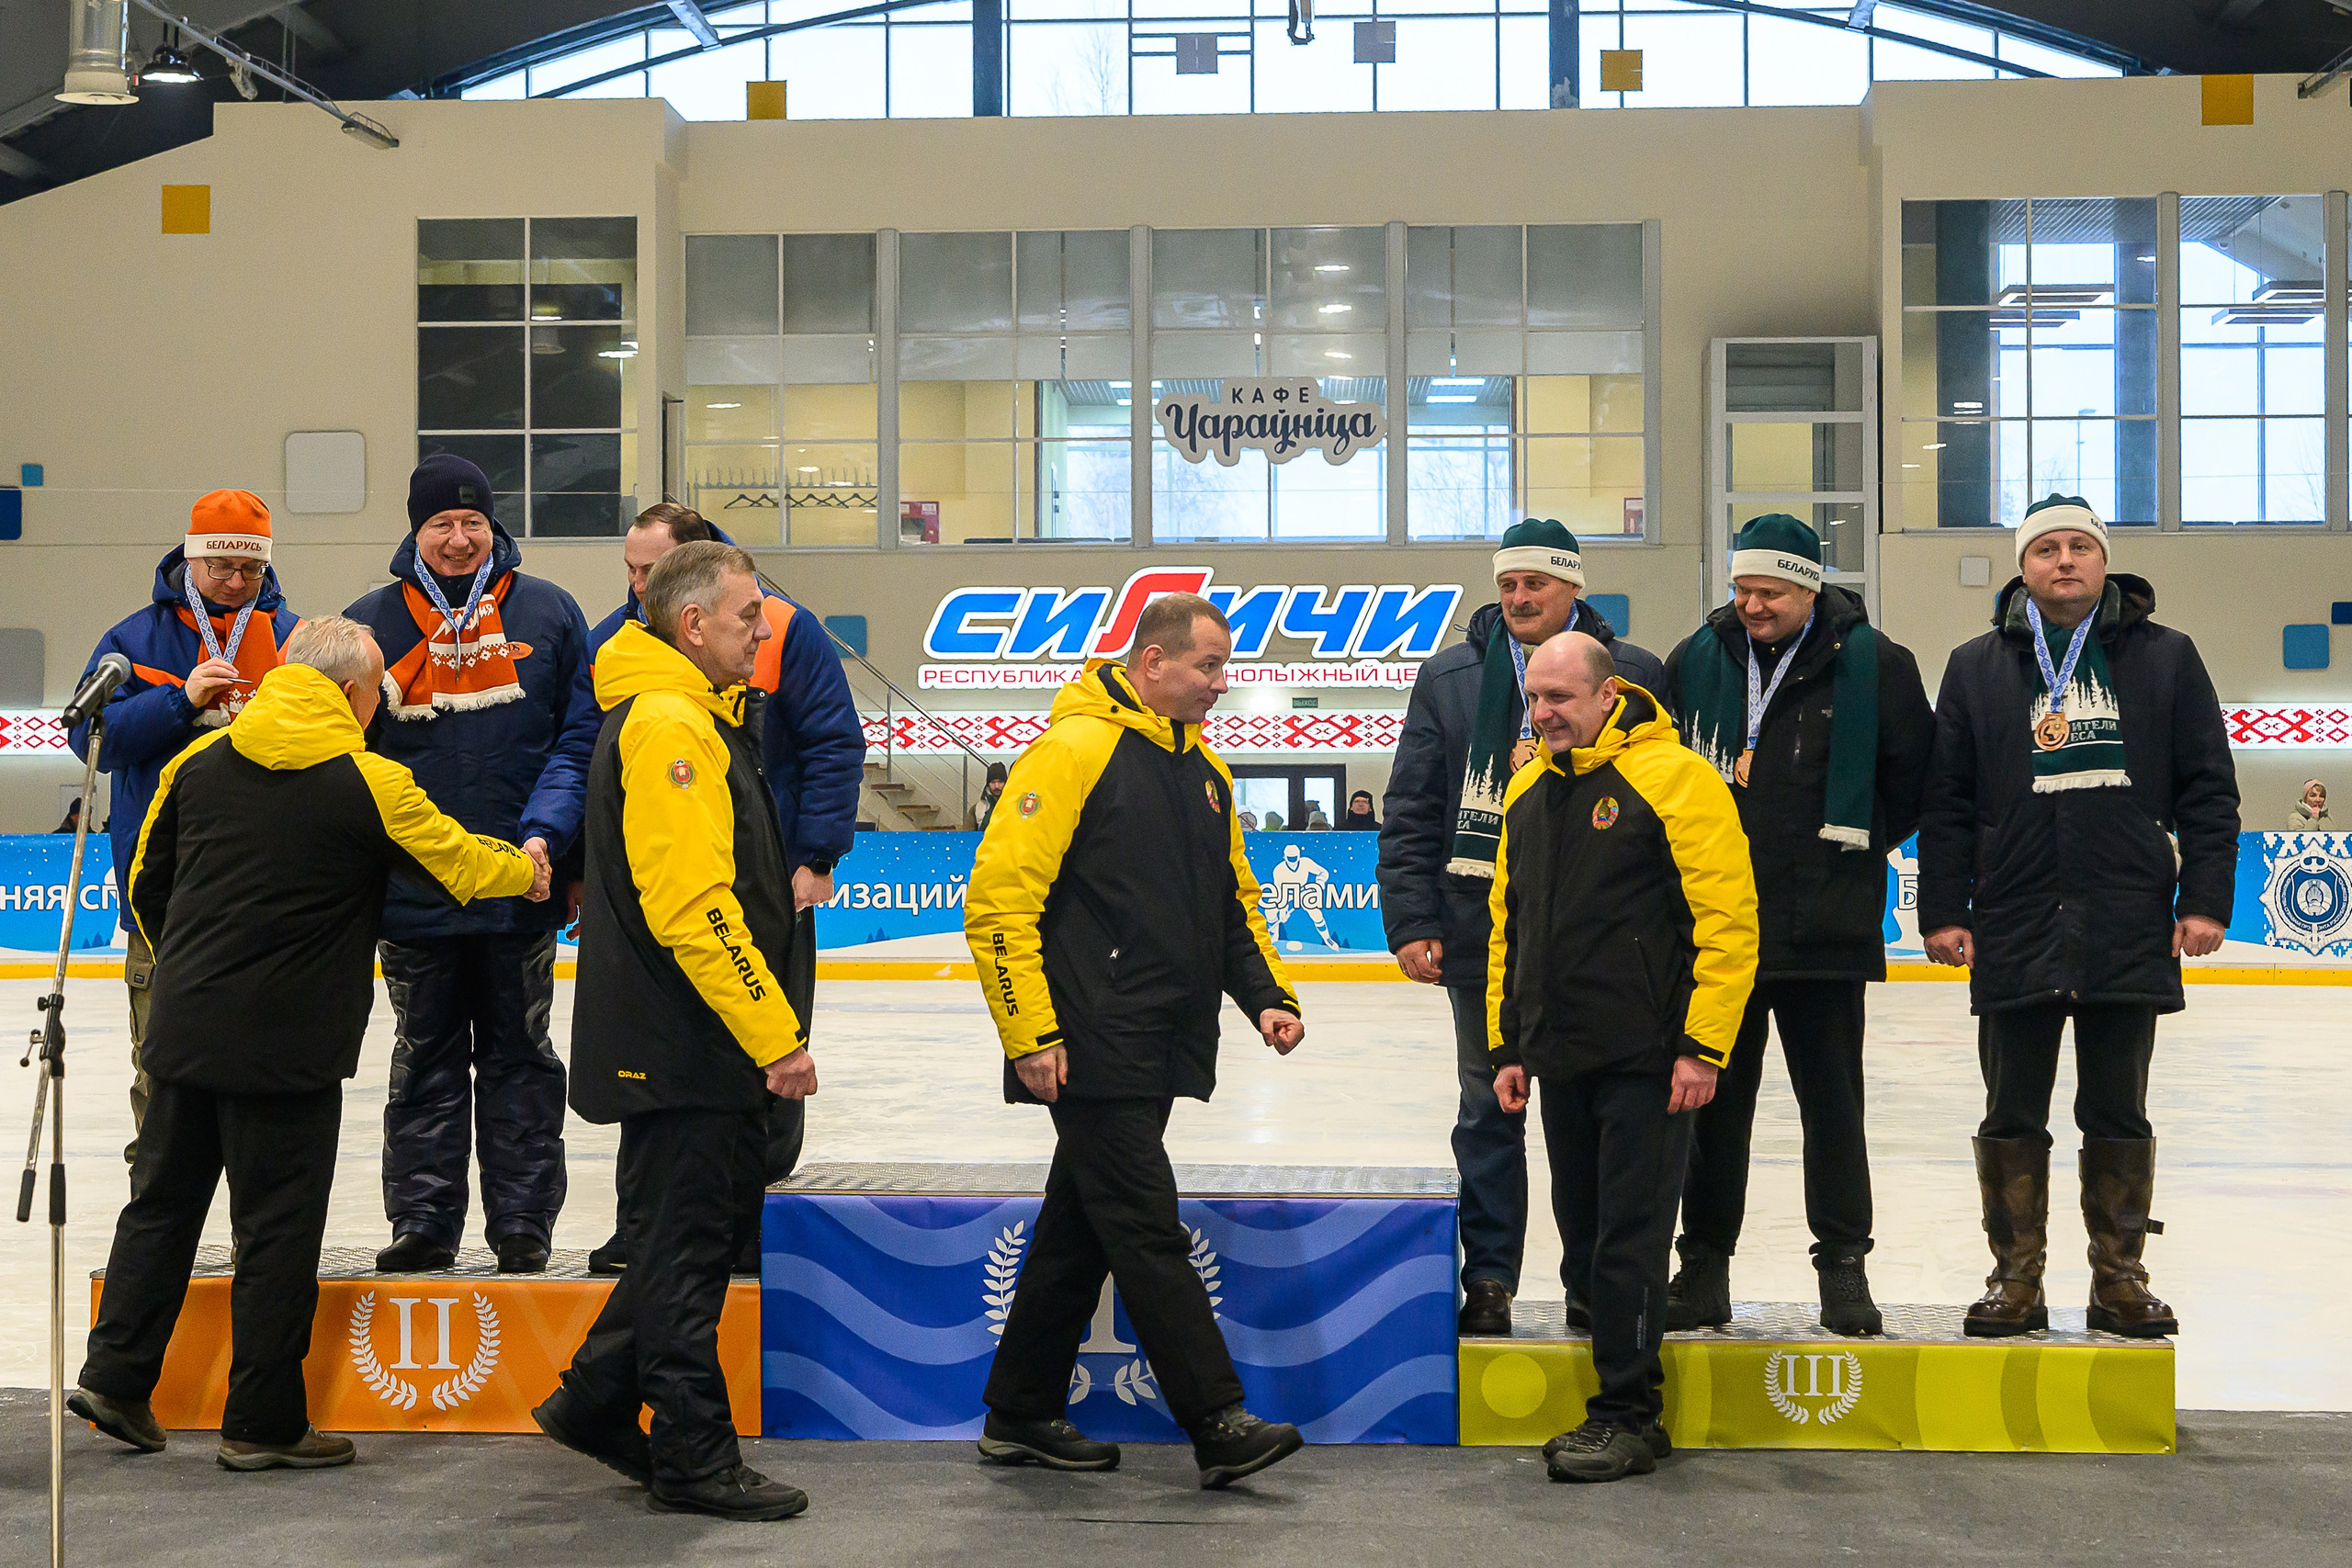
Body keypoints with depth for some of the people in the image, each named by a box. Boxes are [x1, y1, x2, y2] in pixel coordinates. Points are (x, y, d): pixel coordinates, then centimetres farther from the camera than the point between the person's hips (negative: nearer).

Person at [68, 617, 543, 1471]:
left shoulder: (198, 761, 5)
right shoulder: (369, 784, -9)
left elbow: (146, 884, 13)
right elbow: (461, 864, 3)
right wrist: (528, 871, 23)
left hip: (183, 1029, 5)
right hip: (288, 1046, -5)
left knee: (164, 1200, 18)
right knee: (278, 1226, 3)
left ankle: (115, 1376, 21)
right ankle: (263, 1423, 10)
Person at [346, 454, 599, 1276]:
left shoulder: (547, 613, 1)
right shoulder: (370, 622, 3)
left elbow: (579, 735, 1)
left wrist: (545, 831, -12)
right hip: (413, 892, 1)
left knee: (520, 1056, 8)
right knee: (425, 1061, 10)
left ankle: (522, 1222, 16)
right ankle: (423, 1221, 18)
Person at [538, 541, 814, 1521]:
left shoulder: (689, 718, 17)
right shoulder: (670, 725, -18)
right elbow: (692, 908, -26)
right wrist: (776, 1036, -24)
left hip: (692, 1047, 11)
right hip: (682, 1047, -11)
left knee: (689, 1234, 19)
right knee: (688, 1246, -1)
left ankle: (597, 1405, 29)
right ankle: (694, 1460, 9)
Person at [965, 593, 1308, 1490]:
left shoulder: (1205, 772, 15)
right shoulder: (1074, 751, -11)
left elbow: (1235, 903, 24)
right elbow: (999, 898, -15)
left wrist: (1267, 996, 9)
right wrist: (1031, 1034, -18)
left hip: (1158, 1052, 9)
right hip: (1091, 1053, -9)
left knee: (1082, 1227, 14)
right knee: (1148, 1231, -6)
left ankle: (1022, 1415, 24)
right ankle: (1218, 1424, -4)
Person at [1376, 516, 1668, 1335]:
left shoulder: (1634, 674, 3)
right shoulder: (1449, 677, 7)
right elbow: (1411, 813, 6)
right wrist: (1412, 922, -1)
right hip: (1482, 929, 1)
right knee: (1488, 1110, 7)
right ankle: (1488, 1279, 16)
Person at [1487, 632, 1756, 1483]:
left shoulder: (1673, 778, -11)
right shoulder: (1528, 791, 13)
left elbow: (1727, 918, -14)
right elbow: (1508, 925, 21)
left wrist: (1703, 1046, -16)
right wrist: (1506, 1045, 17)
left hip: (1646, 1062, -7)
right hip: (1562, 1060, 7)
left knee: (1628, 1241, -4)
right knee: (1583, 1239, 13)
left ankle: (1627, 1416, 3)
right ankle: (1613, 1357, 31)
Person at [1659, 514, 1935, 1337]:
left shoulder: (1874, 665, -3)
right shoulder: (1696, 661, 6)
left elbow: (1914, 774, 5)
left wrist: (1857, 845, 5)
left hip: (1825, 925, -3)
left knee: (1832, 1098, 4)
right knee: (1712, 1097, 8)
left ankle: (1844, 1267, 13)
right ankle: (1704, 1263, 16)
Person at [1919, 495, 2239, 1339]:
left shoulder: (2164, 658, 7)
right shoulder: (1977, 668, 8)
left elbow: (2208, 788, 6)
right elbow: (1947, 801, 7)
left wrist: (2206, 897, -2)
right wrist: (1942, 909, 0)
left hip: (2130, 932, 0)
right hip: (2014, 930, 1)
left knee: (2118, 1116, 7)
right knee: (2013, 1115, 5)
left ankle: (2120, 1278, 17)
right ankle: (2016, 1278, 14)